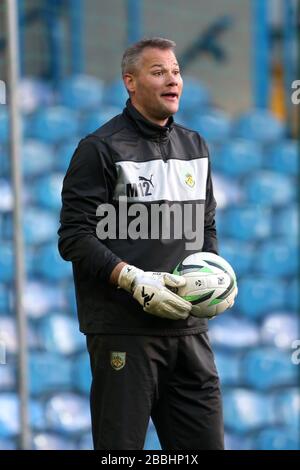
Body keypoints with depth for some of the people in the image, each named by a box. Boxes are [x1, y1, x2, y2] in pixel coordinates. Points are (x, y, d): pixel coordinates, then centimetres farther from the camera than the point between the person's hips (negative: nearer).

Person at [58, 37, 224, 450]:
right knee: (121, 446, -3)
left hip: (188, 327, 6)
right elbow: (74, 238, -9)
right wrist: (134, 280, -19)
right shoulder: (101, 149, -4)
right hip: (124, 329, -6)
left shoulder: (194, 146, 17)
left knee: (205, 442, 5)